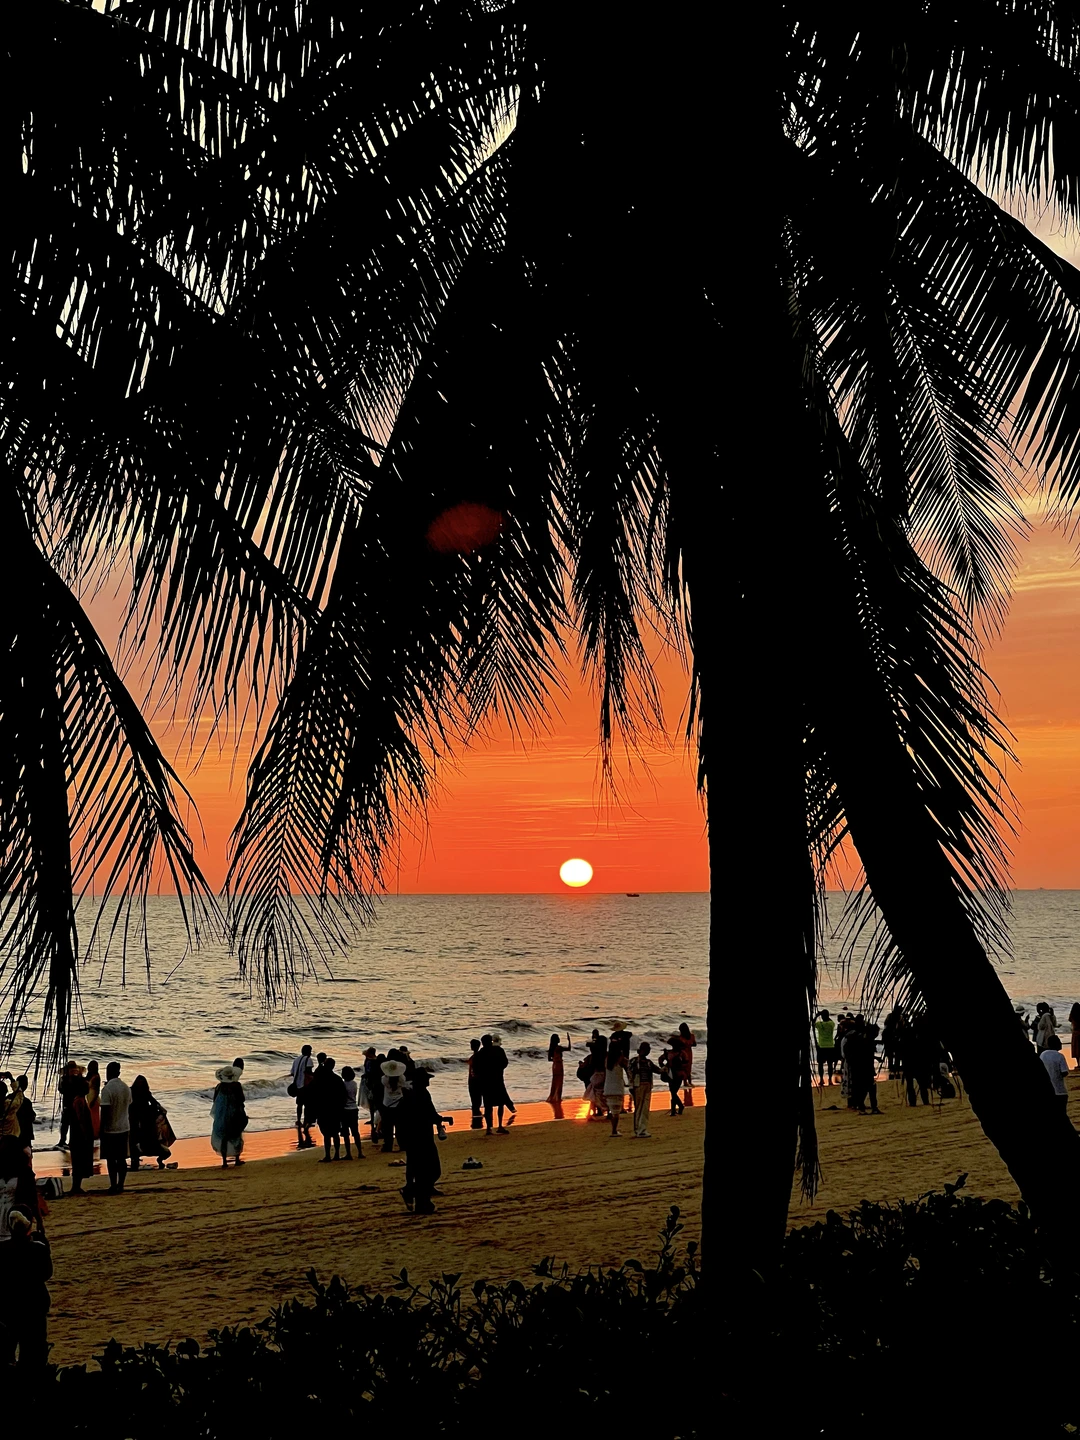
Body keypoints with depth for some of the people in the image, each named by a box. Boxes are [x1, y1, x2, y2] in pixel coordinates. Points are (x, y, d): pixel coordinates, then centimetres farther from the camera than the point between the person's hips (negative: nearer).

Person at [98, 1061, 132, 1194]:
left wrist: (101, 1129, -10)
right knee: (122, 1159, 11)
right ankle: (120, 1186, 16)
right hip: (124, 1128, 6)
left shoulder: (107, 1089, -15)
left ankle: (113, 1187, 3)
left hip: (110, 1129, -6)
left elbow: (104, 1112, -17)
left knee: (111, 1160, 1)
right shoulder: (126, 1088, 6)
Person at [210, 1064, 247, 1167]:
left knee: (223, 1139, 8)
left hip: (222, 1116, 2)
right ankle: (237, 1159, 18)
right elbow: (242, 1099, -9)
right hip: (235, 1116, -2)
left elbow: (215, 1101, 3)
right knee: (237, 1137, 13)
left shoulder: (219, 1087, -6)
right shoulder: (237, 1086, -13)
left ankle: (224, 1161, 7)